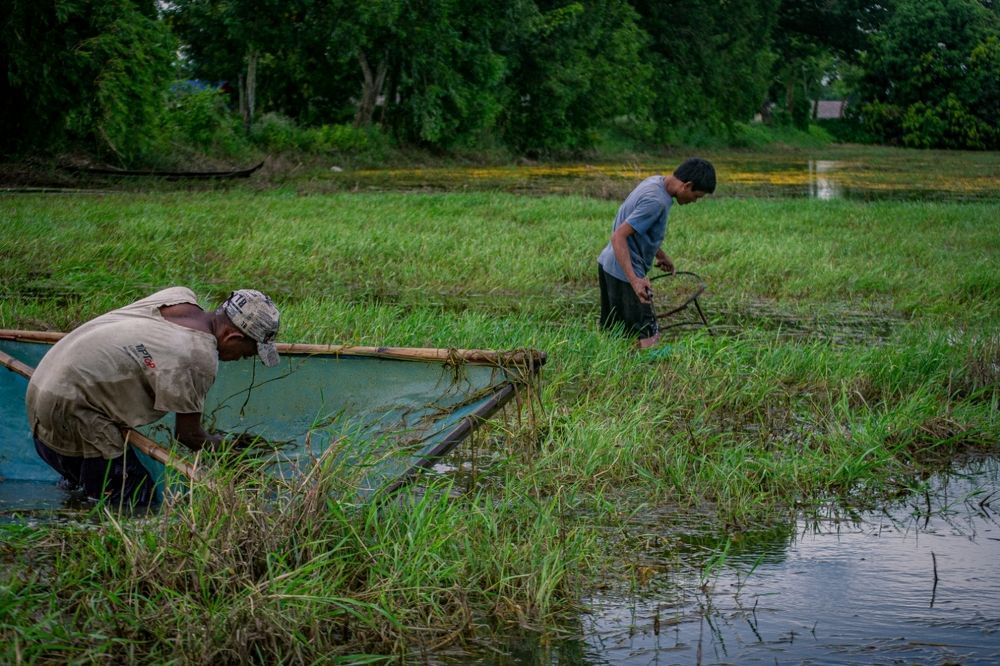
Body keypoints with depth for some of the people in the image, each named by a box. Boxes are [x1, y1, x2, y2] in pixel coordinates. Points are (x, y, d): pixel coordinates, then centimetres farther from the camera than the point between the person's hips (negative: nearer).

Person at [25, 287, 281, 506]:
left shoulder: (181, 297, 2)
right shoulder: (201, 358, -21)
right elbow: (188, 434, -9)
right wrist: (220, 445, 10)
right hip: (70, 409, -10)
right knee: (137, 500, -7)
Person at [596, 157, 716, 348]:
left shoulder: (656, 181, 6)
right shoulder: (656, 201, -23)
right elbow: (618, 236, -27)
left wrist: (659, 254, 30)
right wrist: (634, 280, -34)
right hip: (623, 273, -10)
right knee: (649, 338, -9)